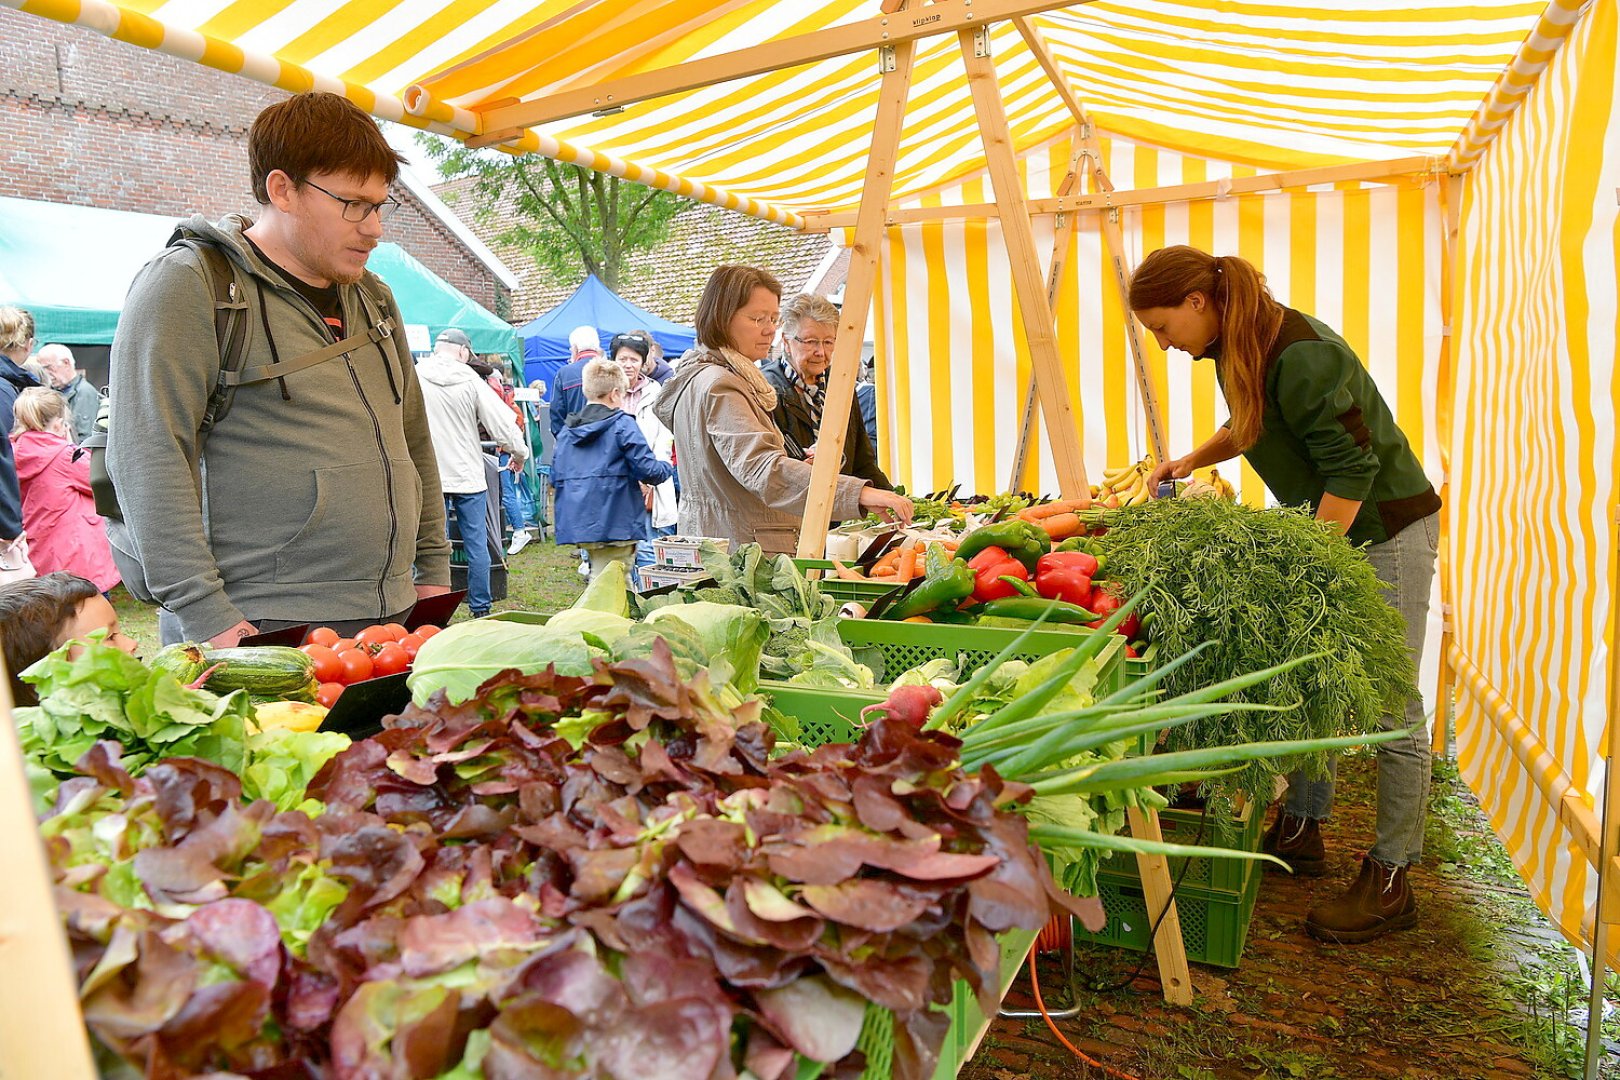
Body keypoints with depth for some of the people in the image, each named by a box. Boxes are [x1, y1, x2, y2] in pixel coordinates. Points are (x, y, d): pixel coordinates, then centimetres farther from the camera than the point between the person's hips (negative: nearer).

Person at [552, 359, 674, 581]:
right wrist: (668, 467, 8)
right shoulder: (622, 424, -8)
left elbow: (555, 476, 14)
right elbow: (648, 470, -13)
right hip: (614, 525, -7)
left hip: (577, 523, 7)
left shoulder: (567, 430, 10)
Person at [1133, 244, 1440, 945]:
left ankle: (1391, 880, 10)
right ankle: (1301, 830, 26)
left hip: (1384, 529, -9)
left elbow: (1352, 465, -24)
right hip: (1323, 526, 9)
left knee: (1388, 706, -1)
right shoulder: (1240, 347, 3)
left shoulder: (1300, 355, -26)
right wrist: (1191, 461, 9)